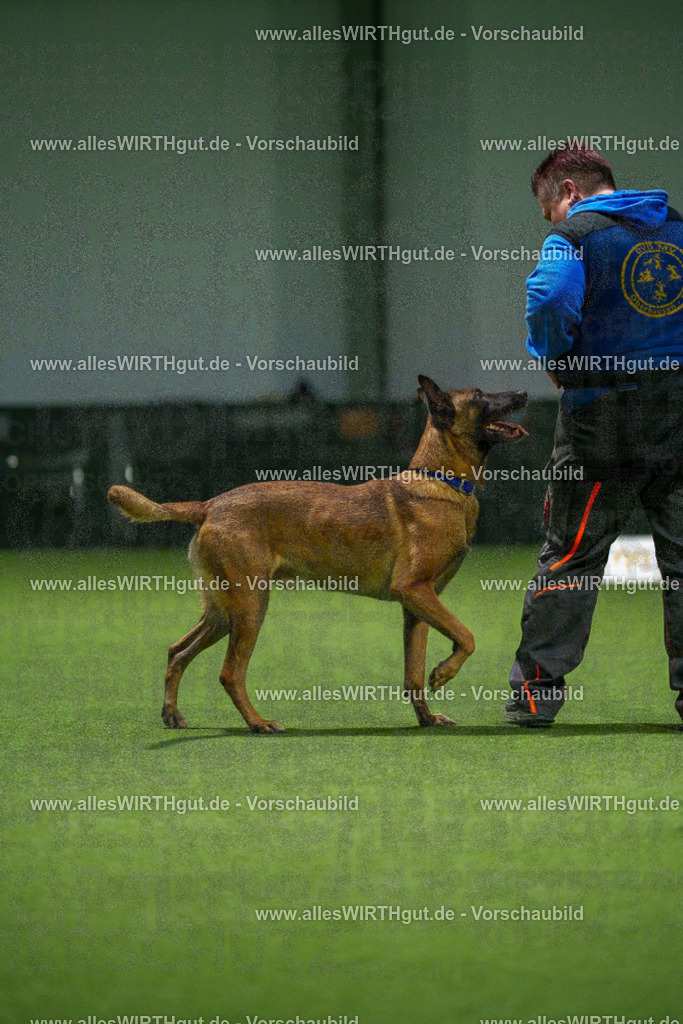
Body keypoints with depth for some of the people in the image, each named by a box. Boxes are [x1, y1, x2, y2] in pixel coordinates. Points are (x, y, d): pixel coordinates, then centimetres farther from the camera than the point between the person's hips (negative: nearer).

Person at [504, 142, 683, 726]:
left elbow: (552, 299, -24)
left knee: (569, 556, 5)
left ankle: (538, 690, 7)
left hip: (604, 421, -4)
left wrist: (553, 357, -7)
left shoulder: (576, 235, -6)